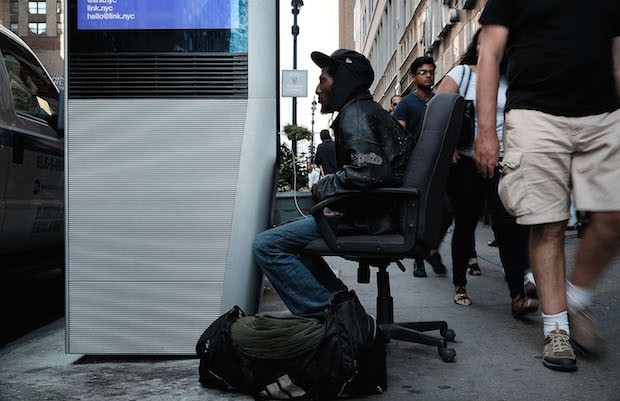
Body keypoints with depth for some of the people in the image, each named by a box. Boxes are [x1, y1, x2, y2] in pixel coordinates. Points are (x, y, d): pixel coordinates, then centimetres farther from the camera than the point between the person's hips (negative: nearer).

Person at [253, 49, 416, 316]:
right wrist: (327, 184, 11)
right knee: (295, 239, 28)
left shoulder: (354, 114, -12)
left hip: (366, 219, -11)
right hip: (377, 211, 11)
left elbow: (368, 172, -27)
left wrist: (322, 188, -12)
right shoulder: (370, 110, 19)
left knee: (265, 245, -15)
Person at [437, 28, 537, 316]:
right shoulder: (460, 74, 4)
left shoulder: (510, 80, 10)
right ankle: (459, 286, 25)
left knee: (508, 222, -13)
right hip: (465, 161, -1)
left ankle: (518, 295, -12)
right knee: (464, 224, 7)